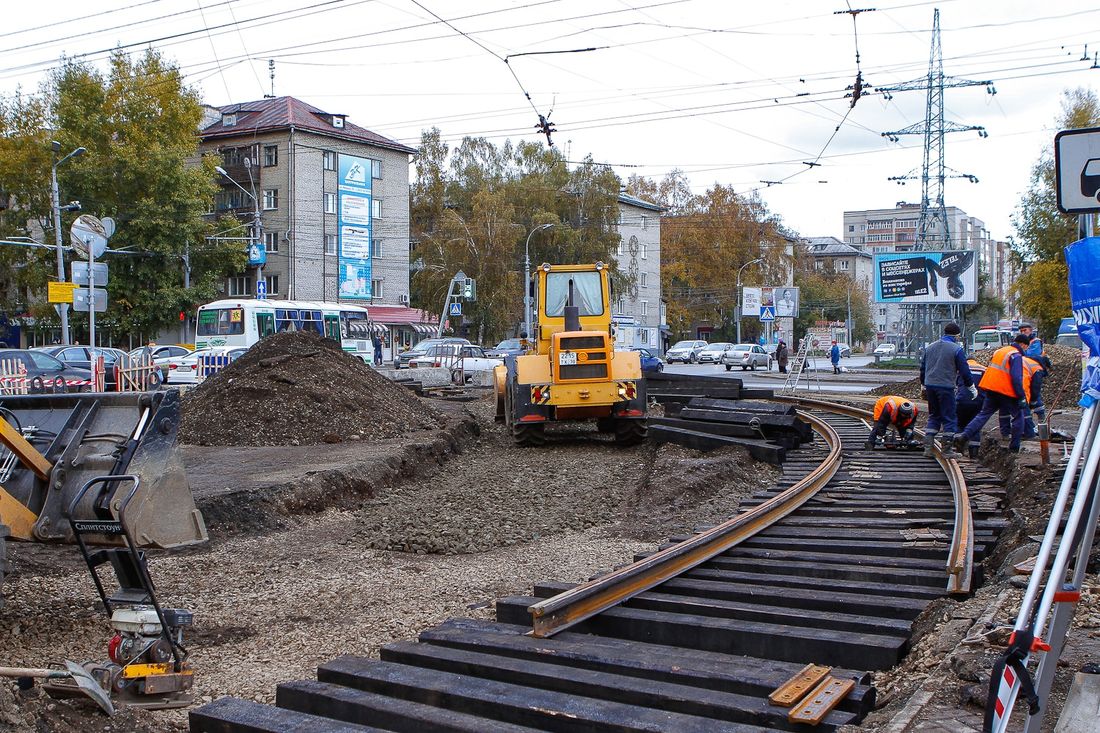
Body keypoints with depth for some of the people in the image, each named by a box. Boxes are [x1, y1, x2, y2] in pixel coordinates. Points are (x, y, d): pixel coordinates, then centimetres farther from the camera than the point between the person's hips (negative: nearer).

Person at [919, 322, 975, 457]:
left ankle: (928, 446, 7)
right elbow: (964, 371, -5)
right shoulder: (956, 349, -6)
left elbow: (922, 367, 17)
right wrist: (972, 387, 7)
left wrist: (923, 385, 28)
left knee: (933, 416, 15)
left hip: (930, 386, 6)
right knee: (949, 417, 3)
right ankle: (947, 449, 5)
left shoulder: (930, 347, 11)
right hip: (946, 387, -6)